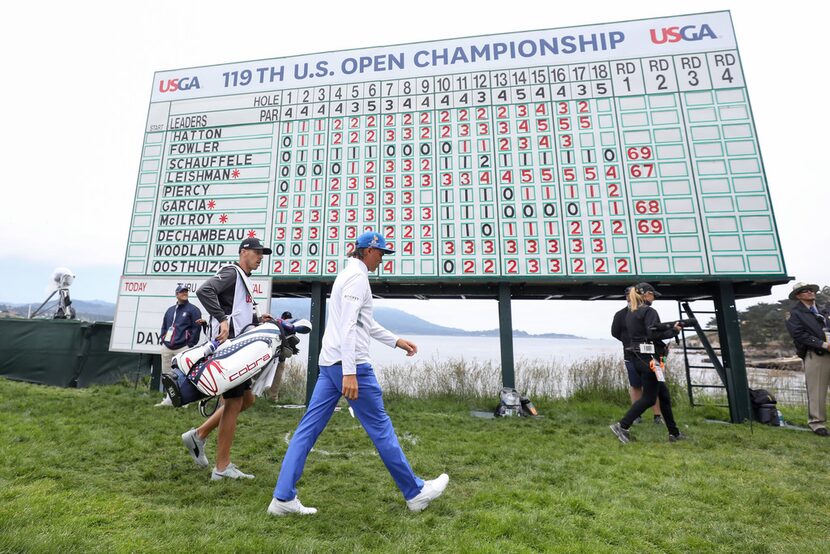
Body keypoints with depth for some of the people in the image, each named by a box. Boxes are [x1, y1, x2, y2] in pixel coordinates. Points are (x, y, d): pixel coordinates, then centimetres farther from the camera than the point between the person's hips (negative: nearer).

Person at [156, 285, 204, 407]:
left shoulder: (193, 309, -1)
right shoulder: (170, 310, 17)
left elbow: (197, 328, -7)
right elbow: (164, 326, 23)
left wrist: (190, 345, -11)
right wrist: (162, 340, 10)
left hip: (182, 348, -6)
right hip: (166, 347, 7)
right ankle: (169, 399, 21)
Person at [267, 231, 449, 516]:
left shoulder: (348, 274, 20)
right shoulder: (357, 276, -11)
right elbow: (348, 326, -21)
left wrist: (395, 340, 25)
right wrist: (350, 372, -25)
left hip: (329, 364, 10)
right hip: (350, 364, -10)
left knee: (309, 427, 9)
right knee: (380, 426, 0)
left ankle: (283, 498, 15)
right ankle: (415, 492, 15)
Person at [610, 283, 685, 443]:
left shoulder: (630, 313, 15)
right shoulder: (649, 311, -11)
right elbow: (653, 333, -20)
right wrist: (673, 330, -7)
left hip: (637, 357, 9)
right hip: (648, 358, -9)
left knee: (664, 394, 17)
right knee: (649, 398, -2)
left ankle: (674, 433, 25)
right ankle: (622, 426, -5)